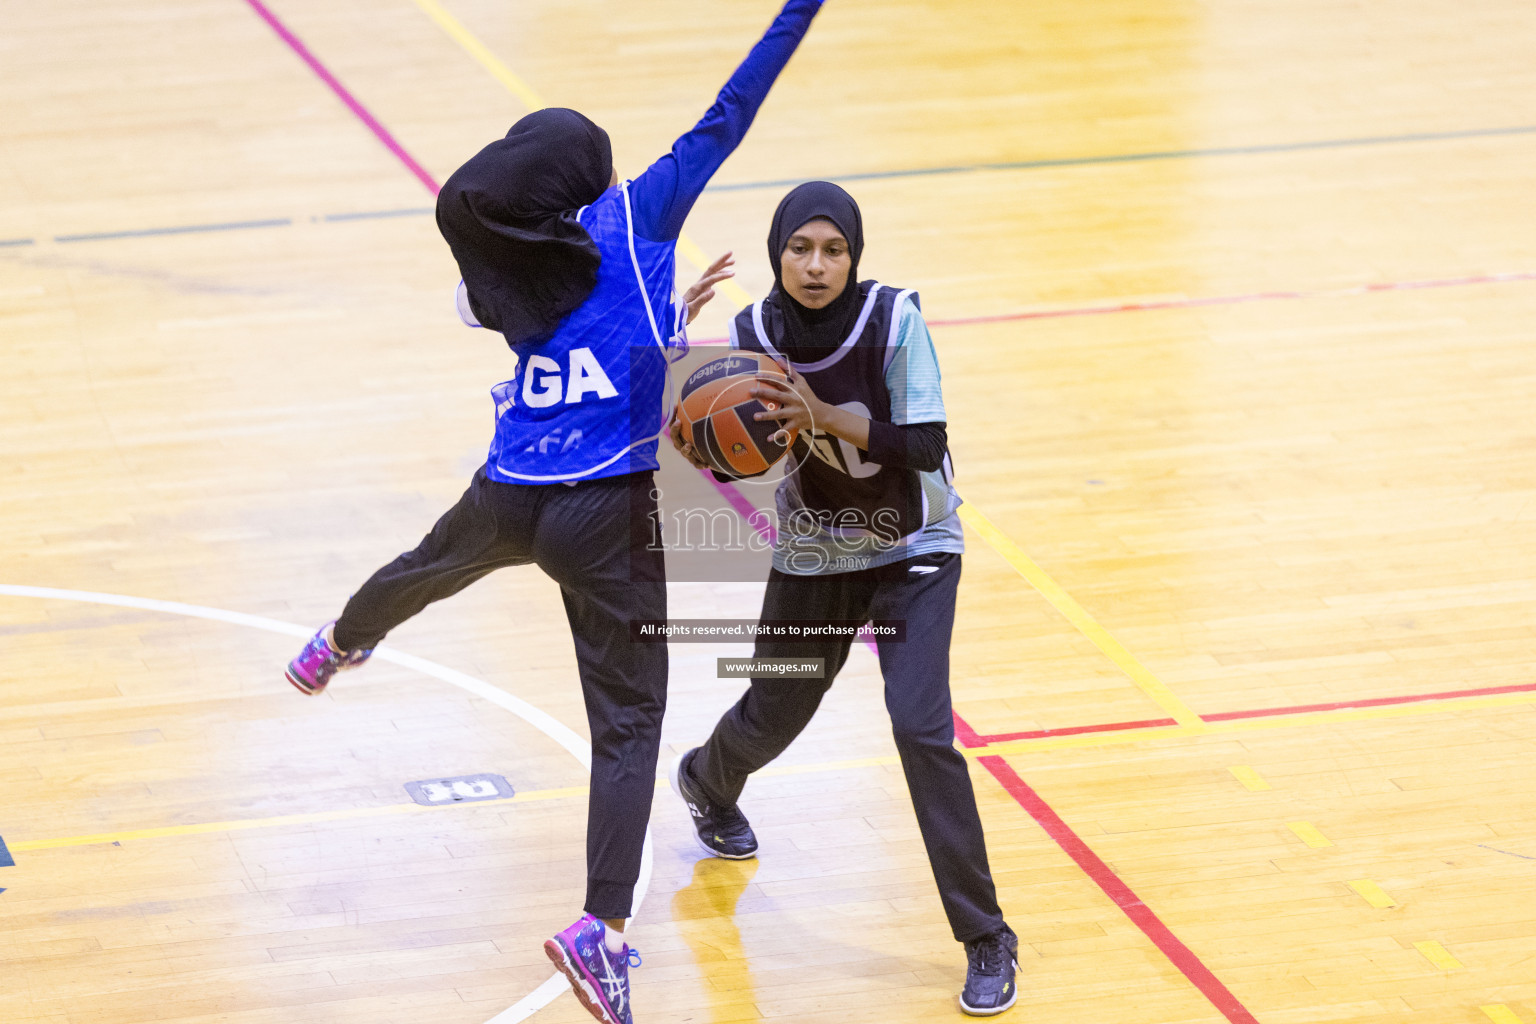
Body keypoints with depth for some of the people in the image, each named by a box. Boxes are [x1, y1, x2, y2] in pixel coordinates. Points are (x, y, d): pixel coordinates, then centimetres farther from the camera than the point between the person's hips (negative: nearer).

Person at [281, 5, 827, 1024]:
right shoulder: (633, 222, -5)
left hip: (507, 500, 5)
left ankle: (336, 648, 70)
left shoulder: (509, 273, 8)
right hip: (610, 518, -5)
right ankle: (602, 928, -15)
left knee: (431, 567, 37)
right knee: (628, 725, -1)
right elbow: (721, 127, -6)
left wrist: (668, 315, 23)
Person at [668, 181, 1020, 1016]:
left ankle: (986, 940, -7)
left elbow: (925, 446, -28)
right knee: (770, 719, 17)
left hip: (912, 553, -3)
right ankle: (706, 781, 57)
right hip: (812, 555, 3)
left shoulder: (894, 320, -24)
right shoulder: (752, 335, -15)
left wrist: (827, 416, -39)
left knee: (921, 728, -18)